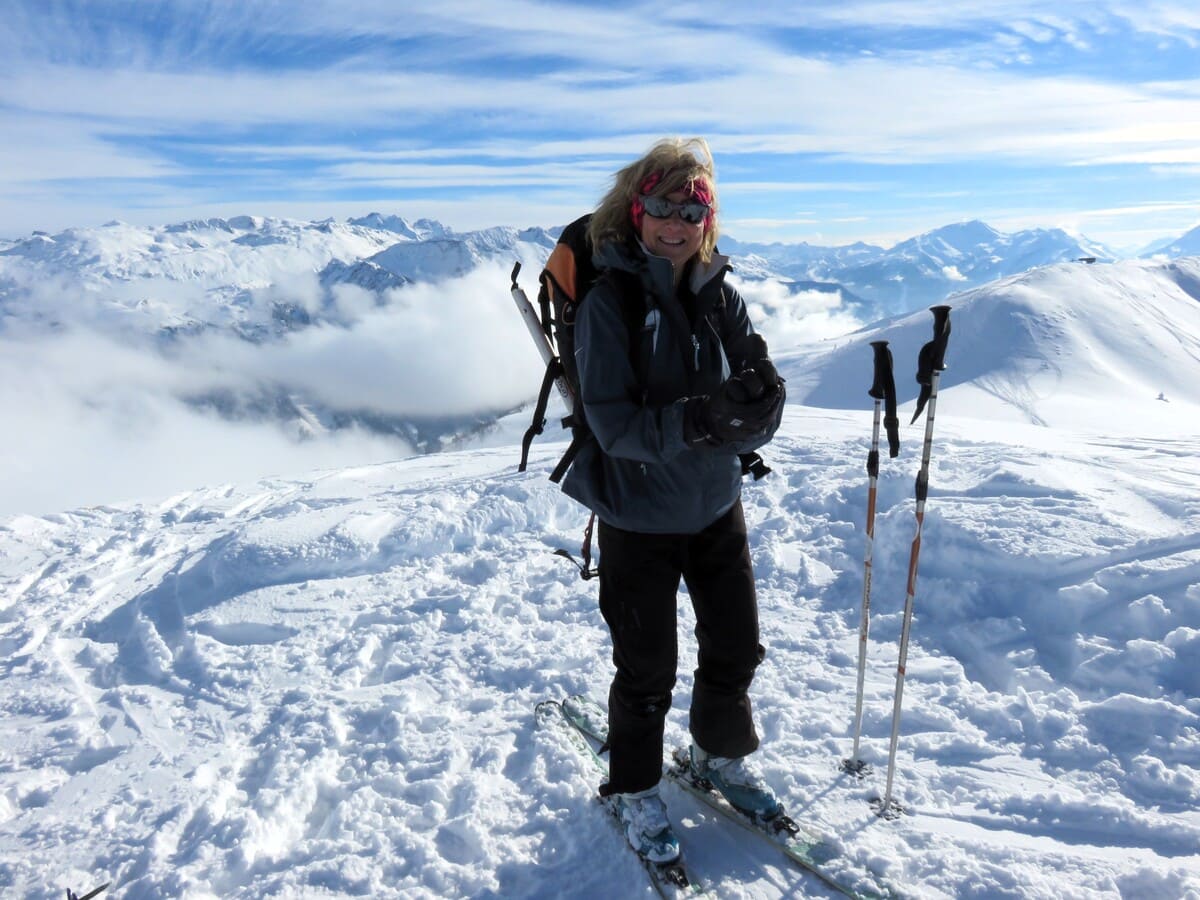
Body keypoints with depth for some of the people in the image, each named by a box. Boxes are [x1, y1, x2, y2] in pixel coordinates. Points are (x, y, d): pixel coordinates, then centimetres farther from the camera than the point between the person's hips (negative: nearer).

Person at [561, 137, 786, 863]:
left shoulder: (721, 299, -3)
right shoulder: (609, 302, -14)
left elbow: (758, 424, -6)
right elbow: (613, 423, -21)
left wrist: (759, 398, -29)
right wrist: (697, 421, -36)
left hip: (717, 508, 4)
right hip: (639, 517, -4)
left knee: (737, 648, 17)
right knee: (647, 668, 10)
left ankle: (722, 756, 46)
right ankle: (635, 789, 36)